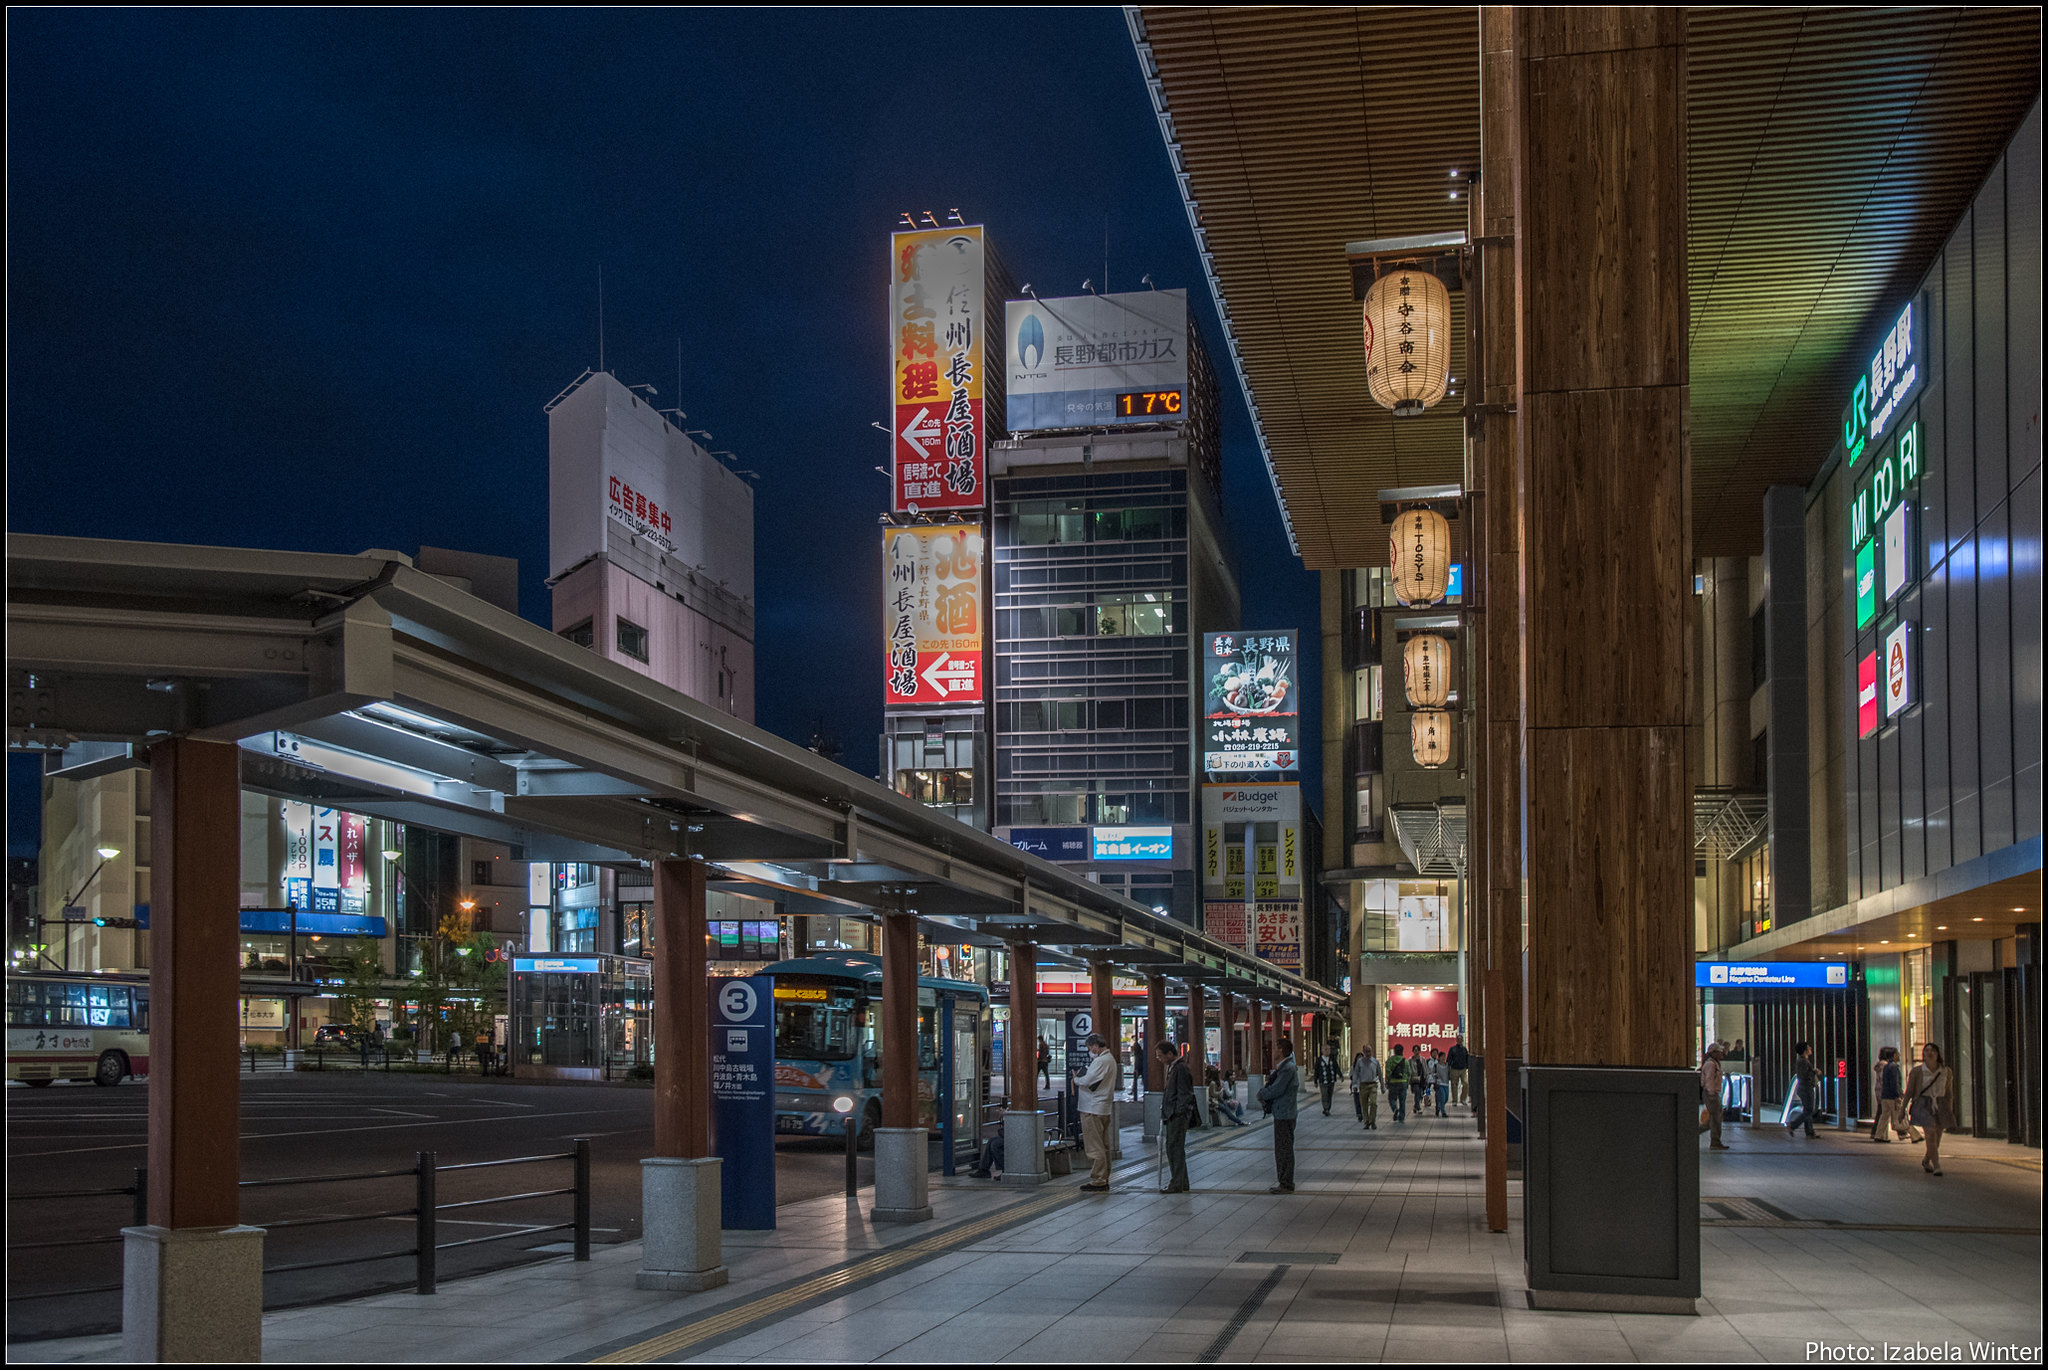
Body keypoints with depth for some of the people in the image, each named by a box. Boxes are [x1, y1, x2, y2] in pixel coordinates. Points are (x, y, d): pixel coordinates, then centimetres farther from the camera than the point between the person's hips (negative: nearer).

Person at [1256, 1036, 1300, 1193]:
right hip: (1281, 1114, 11)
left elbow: (1277, 1089, -21)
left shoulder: (1288, 1068, -17)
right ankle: (1284, 1184, 20)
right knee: (1281, 1150, 14)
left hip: (1285, 1115, -11)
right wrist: (1274, 1073, -3)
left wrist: (1261, 1095, -6)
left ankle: (1286, 1185, -2)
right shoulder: (1283, 1067, 17)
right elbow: (1271, 1084, 17)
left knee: (1285, 1149, -6)